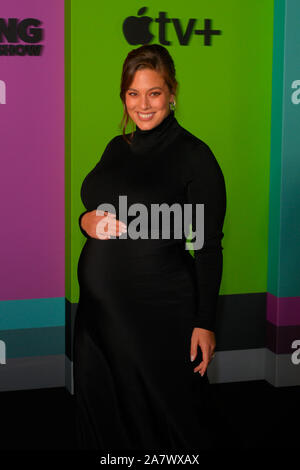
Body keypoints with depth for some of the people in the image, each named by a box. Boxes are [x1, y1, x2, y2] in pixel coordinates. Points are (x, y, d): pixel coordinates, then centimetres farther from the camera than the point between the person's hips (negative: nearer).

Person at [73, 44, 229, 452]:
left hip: (159, 308, -6)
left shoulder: (194, 155, -10)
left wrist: (204, 322, -13)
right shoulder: (116, 148, 10)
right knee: (101, 410, 14)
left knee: (162, 412, 6)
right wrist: (86, 220, -3)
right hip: (99, 301, 6)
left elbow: (209, 246, -10)